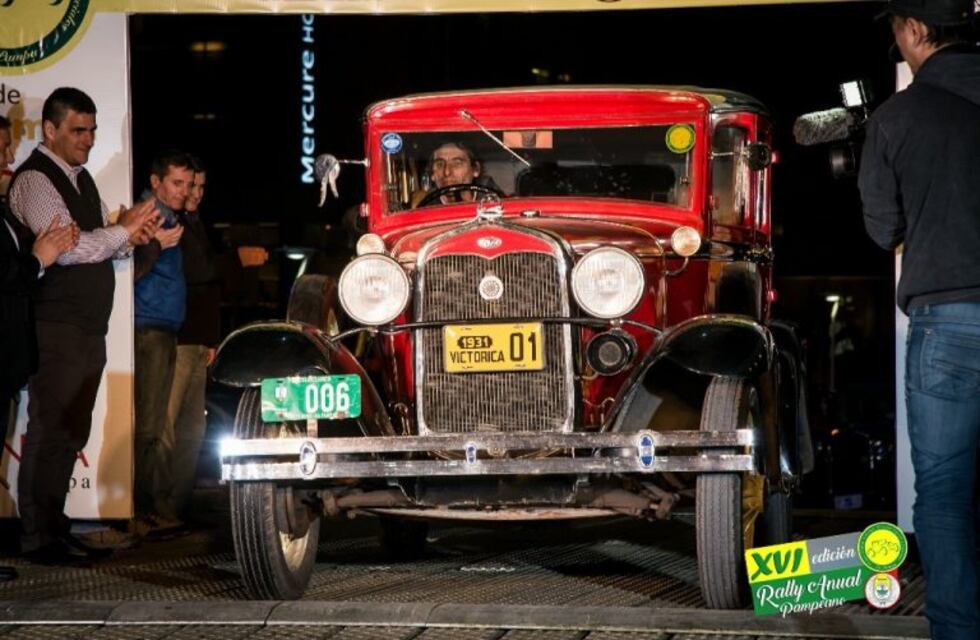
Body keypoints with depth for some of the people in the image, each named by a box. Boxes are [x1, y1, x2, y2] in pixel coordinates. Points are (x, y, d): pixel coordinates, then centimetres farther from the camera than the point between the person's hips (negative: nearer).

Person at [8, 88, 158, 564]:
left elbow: (104, 246, 21)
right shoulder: (34, 181, -10)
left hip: (89, 328, 9)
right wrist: (123, 230, -16)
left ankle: (54, 528, 17)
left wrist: (129, 236, 0)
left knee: (73, 433, 11)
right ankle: (37, 538, -5)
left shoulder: (82, 180, 19)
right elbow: (65, 248, -21)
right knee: (50, 431, -8)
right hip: (56, 329, -9)